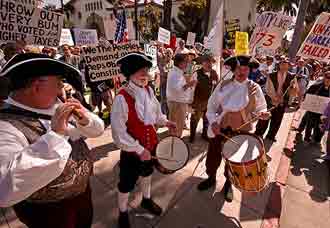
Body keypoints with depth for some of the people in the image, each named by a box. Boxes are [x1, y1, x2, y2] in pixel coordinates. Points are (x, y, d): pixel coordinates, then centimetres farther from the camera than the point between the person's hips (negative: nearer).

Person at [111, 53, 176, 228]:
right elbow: (119, 132, -25)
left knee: (147, 173, 28)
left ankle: (146, 200, 57)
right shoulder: (122, 97, -26)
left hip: (151, 144, 7)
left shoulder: (148, 90, -5)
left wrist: (164, 121, -1)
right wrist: (139, 149, -22)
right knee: (127, 183, 14)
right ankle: (123, 214, 43)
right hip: (131, 150, -6)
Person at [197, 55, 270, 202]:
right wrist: (213, 121, -15)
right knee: (212, 156, 12)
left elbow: (260, 108, 4)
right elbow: (211, 106, -1)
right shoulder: (223, 86, -2)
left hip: (241, 130, 0)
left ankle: (228, 184, 43)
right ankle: (211, 178, 42)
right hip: (220, 127, 1)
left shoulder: (254, 88, -3)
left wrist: (263, 113, -19)